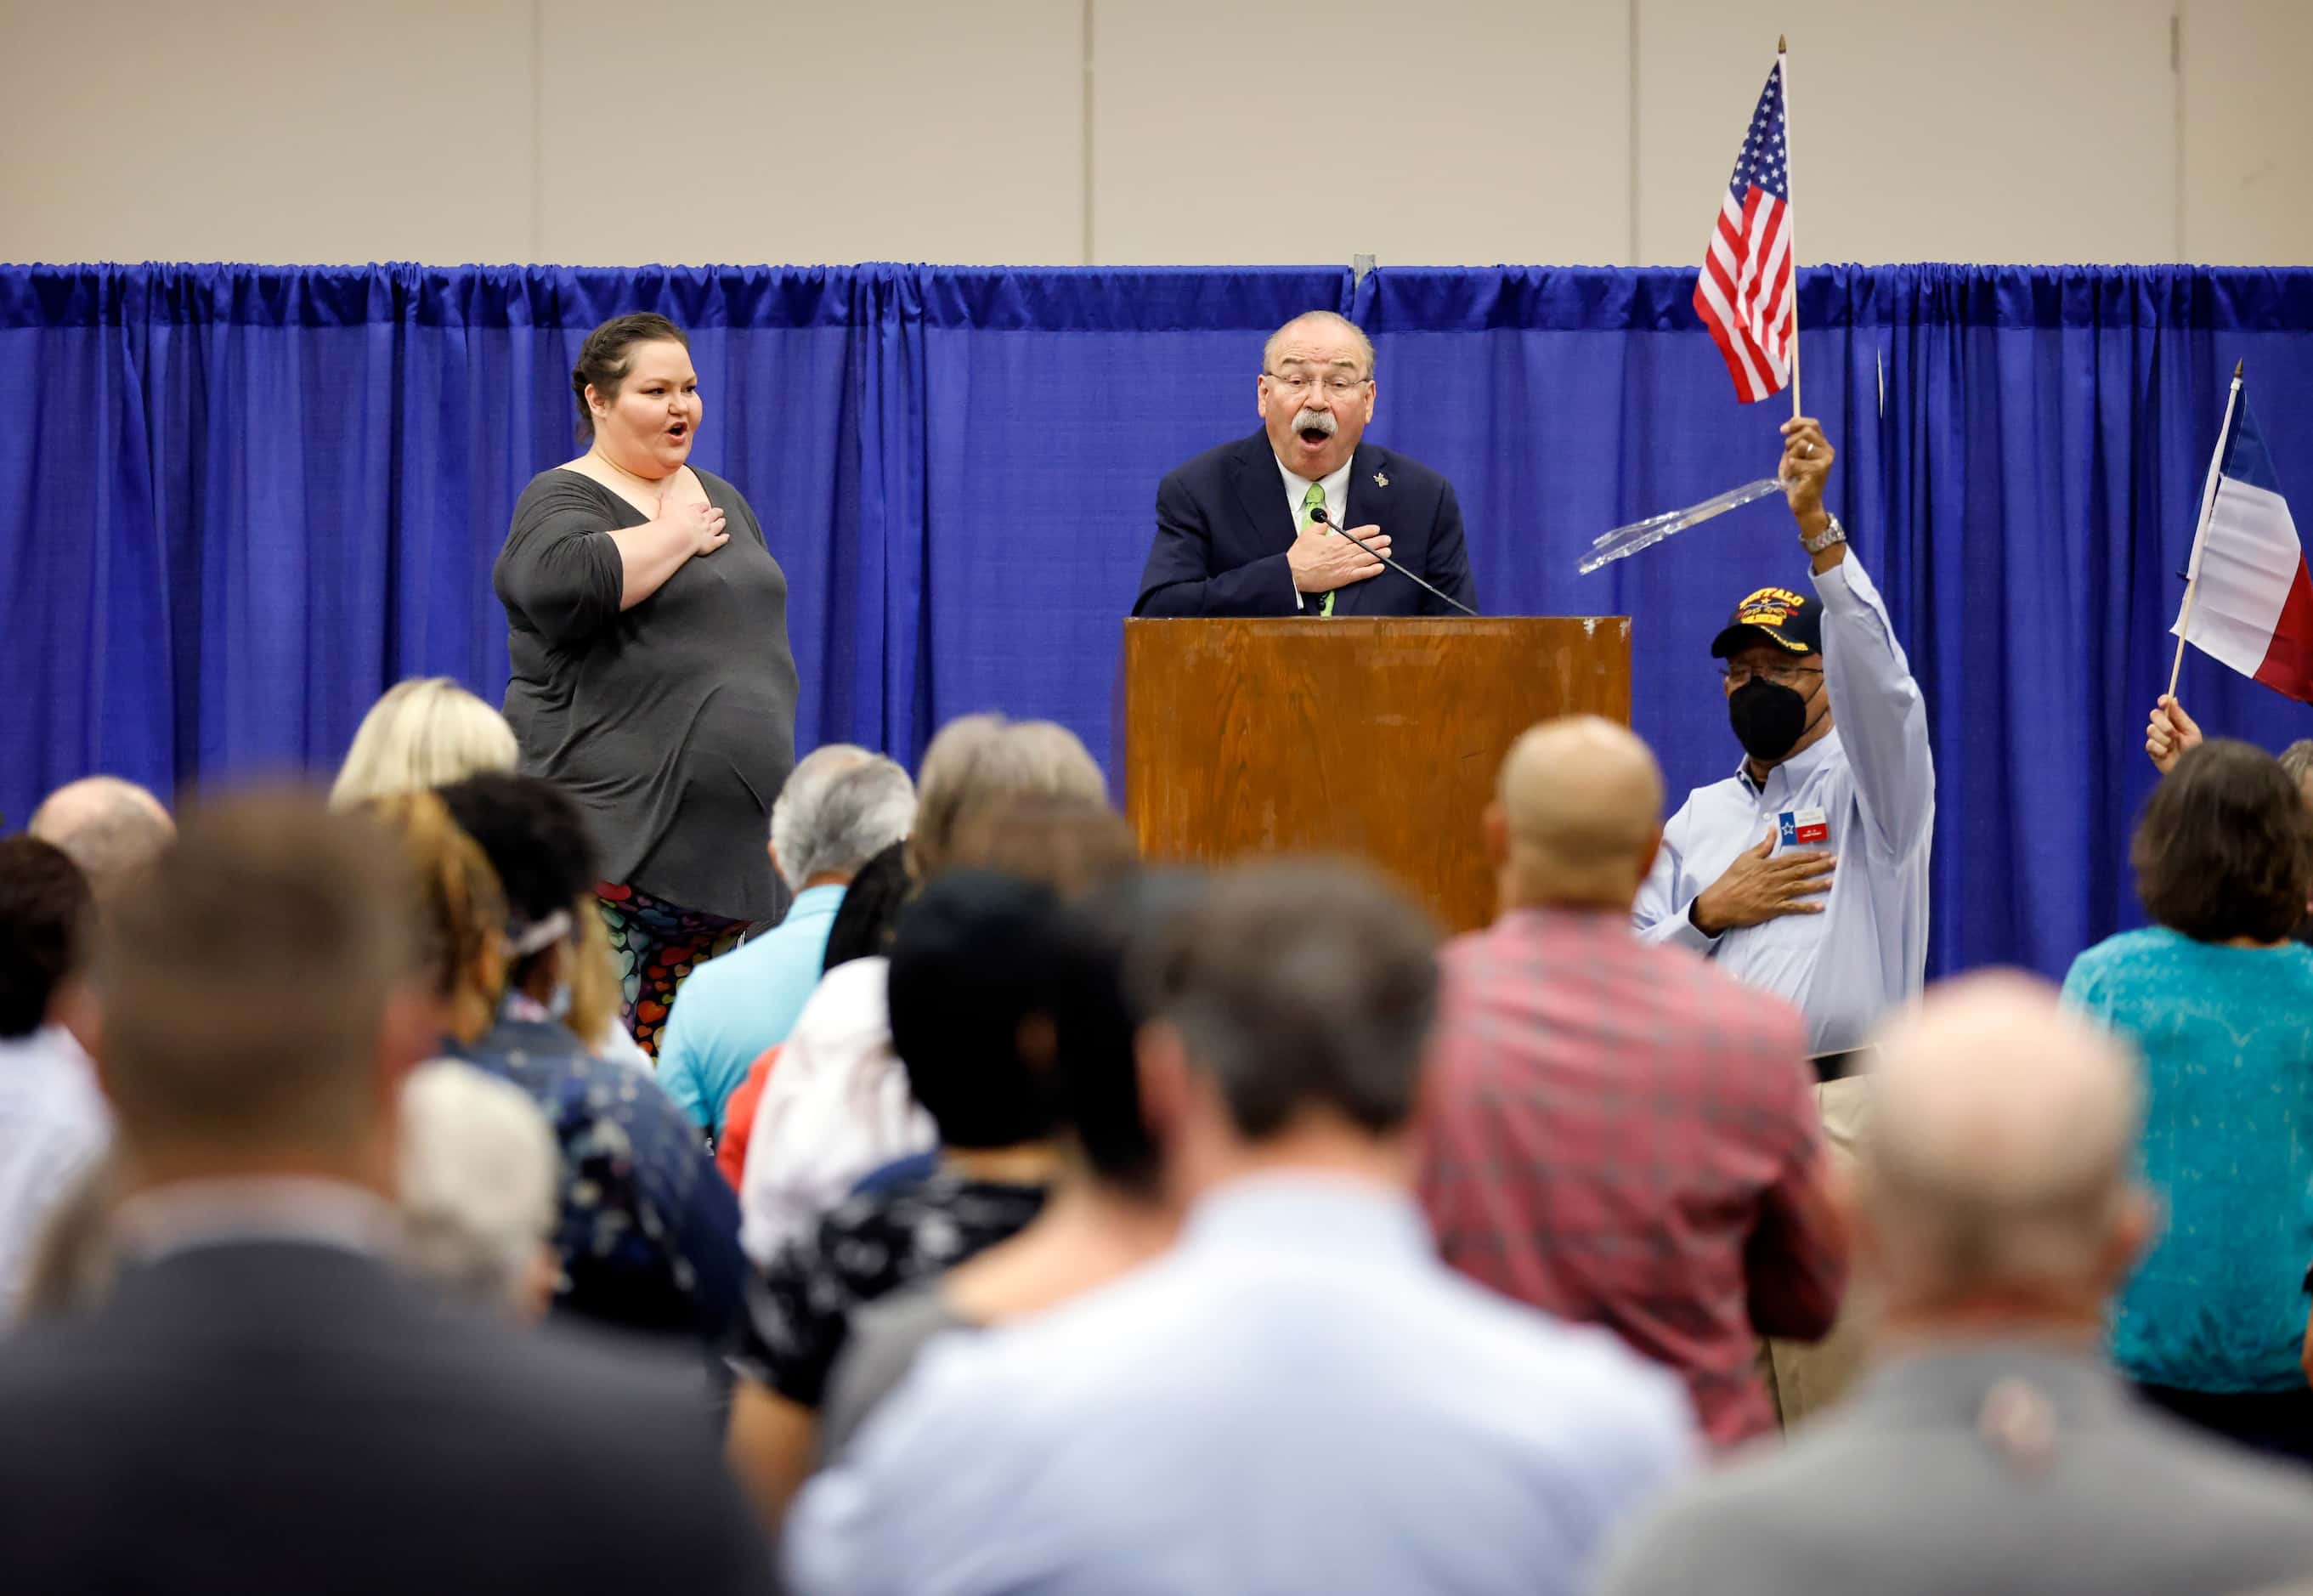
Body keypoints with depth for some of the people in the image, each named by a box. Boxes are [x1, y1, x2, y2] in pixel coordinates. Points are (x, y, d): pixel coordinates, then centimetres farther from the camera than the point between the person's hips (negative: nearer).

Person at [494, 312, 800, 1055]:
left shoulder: (722, 499, 19)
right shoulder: (563, 501, -4)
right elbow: (561, 584, -26)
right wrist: (676, 535, -12)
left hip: (733, 839, 7)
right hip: (615, 838, -7)